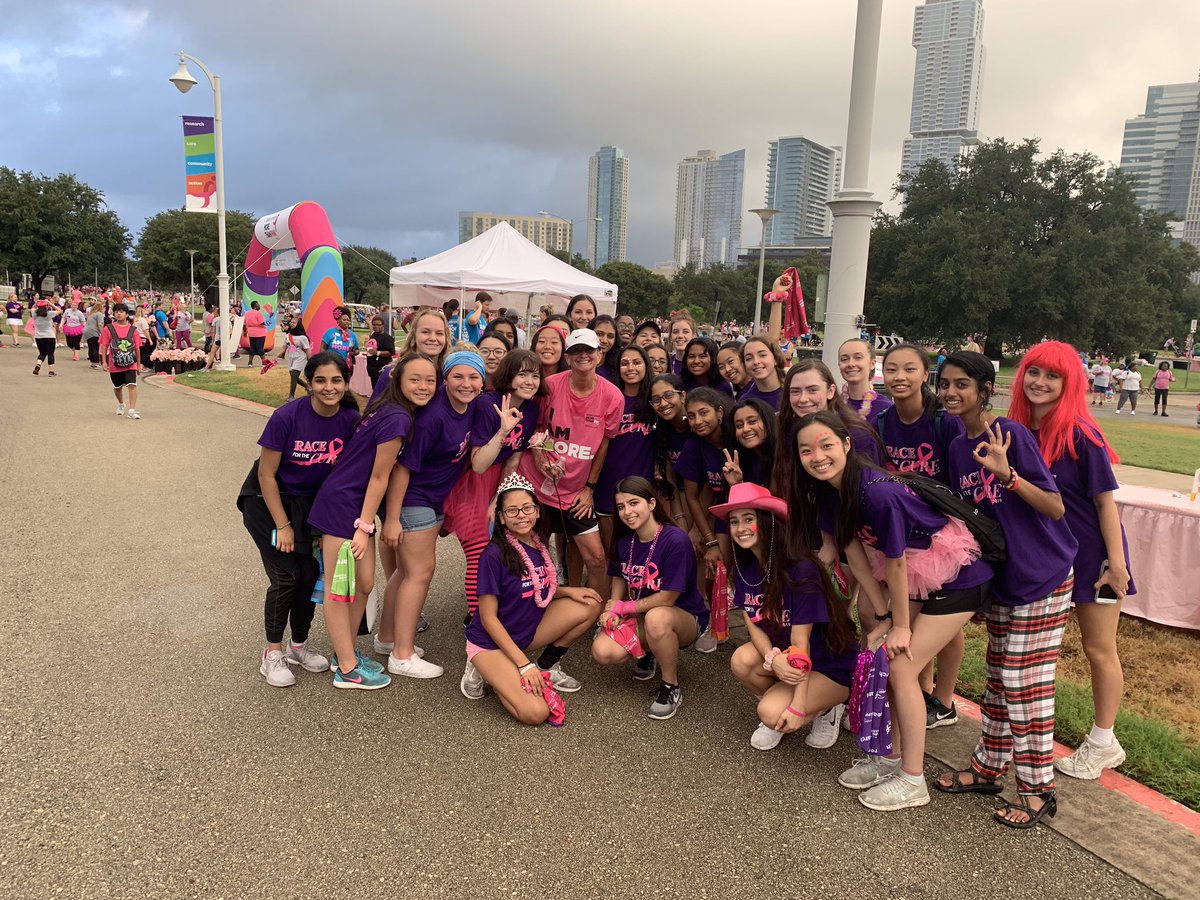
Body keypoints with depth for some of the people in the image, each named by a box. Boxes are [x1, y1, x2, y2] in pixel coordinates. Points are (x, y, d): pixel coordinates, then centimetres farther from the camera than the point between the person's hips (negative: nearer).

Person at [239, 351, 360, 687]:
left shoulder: (351, 420, -15)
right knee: (286, 578, -9)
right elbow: (266, 474, -18)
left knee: (310, 574, 2)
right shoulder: (287, 416, -25)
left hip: (311, 504, 4)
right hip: (268, 500, -4)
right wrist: (282, 526, -15)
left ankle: (299, 645, 26)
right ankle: (272, 654, 10)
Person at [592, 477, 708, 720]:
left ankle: (671, 688, -15)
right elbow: (620, 578, 11)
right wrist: (612, 608, -10)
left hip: (685, 618, -6)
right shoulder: (624, 541, -4)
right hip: (641, 616, 6)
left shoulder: (676, 540, -24)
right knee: (602, 652, -20)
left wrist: (622, 608, -12)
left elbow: (667, 598, -22)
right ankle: (651, 653, 12)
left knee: (656, 617, -41)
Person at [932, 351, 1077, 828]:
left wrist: (1007, 474, -33)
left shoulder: (1012, 434, -17)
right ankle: (988, 767, 30)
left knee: (1026, 686, 0)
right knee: (999, 678, 17)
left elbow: (1056, 507, -21)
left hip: (1042, 577, -7)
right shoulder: (957, 448, 6)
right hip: (1002, 578, 7)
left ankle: (1038, 789, 16)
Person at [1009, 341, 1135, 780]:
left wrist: (1116, 562, -16)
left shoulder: (1079, 434, -19)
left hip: (1091, 554, -6)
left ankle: (1103, 744, 26)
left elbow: (1105, 500, -16)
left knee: (1099, 649, 9)